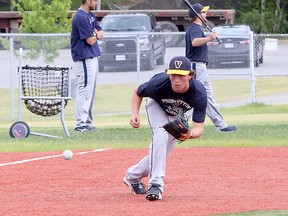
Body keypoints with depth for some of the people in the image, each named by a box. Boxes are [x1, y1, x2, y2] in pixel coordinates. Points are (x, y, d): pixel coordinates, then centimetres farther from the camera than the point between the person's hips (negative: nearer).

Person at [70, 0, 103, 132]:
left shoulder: (91, 16, 14)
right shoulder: (81, 17, -17)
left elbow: (100, 34, 15)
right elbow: (90, 40, -19)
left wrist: (95, 34, -7)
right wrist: (95, 35, 2)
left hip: (92, 57, 10)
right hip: (84, 58, -10)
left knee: (90, 91, 13)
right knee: (85, 90, -11)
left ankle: (87, 122, 18)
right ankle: (81, 124, -12)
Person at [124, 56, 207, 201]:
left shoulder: (199, 94, -40)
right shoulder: (158, 84, -40)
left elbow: (199, 127, -40)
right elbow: (138, 92, -16)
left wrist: (189, 134, -62)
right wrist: (135, 114, -31)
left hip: (181, 113, 2)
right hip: (157, 104, -2)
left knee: (164, 151, 5)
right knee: (161, 135, -29)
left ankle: (133, 176, 29)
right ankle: (155, 184, -30)